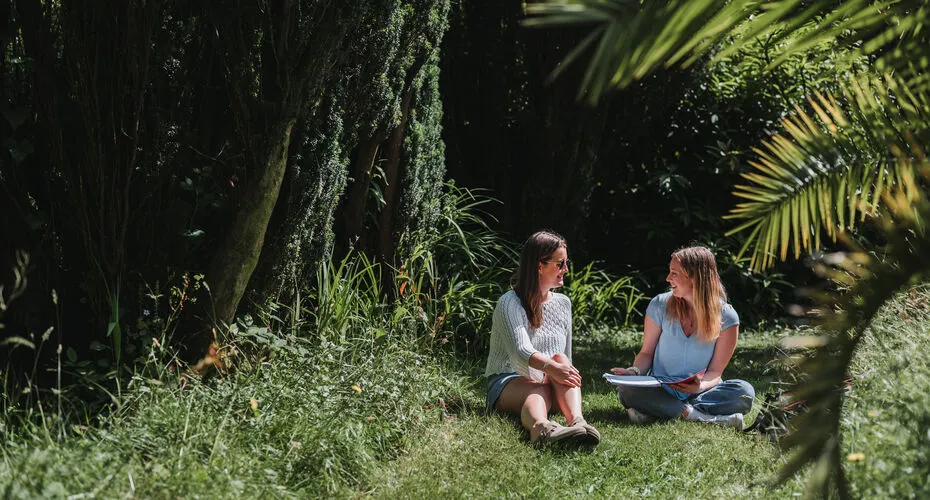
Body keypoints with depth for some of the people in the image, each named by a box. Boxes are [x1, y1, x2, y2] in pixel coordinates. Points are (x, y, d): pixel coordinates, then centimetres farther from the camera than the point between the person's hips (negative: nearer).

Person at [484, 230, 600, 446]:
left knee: (560, 359, -28)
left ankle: (577, 421, -56)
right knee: (537, 389, -39)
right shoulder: (509, 303, -6)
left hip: (547, 382, 5)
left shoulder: (563, 304, 16)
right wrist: (550, 367, -42)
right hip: (508, 382, -5)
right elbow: (521, 351, -24)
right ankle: (540, 426, -77)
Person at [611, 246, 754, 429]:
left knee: (744, 392, -30)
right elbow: (647, 352, 6)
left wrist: (701, 386, -28)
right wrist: (634, 372, -16)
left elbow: (715, 371, -5)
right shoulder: (660, 305, -2)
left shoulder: (726, 317, -6)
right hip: (661, 391, 0)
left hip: (700, 392, 0)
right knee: (628, 390, -32)